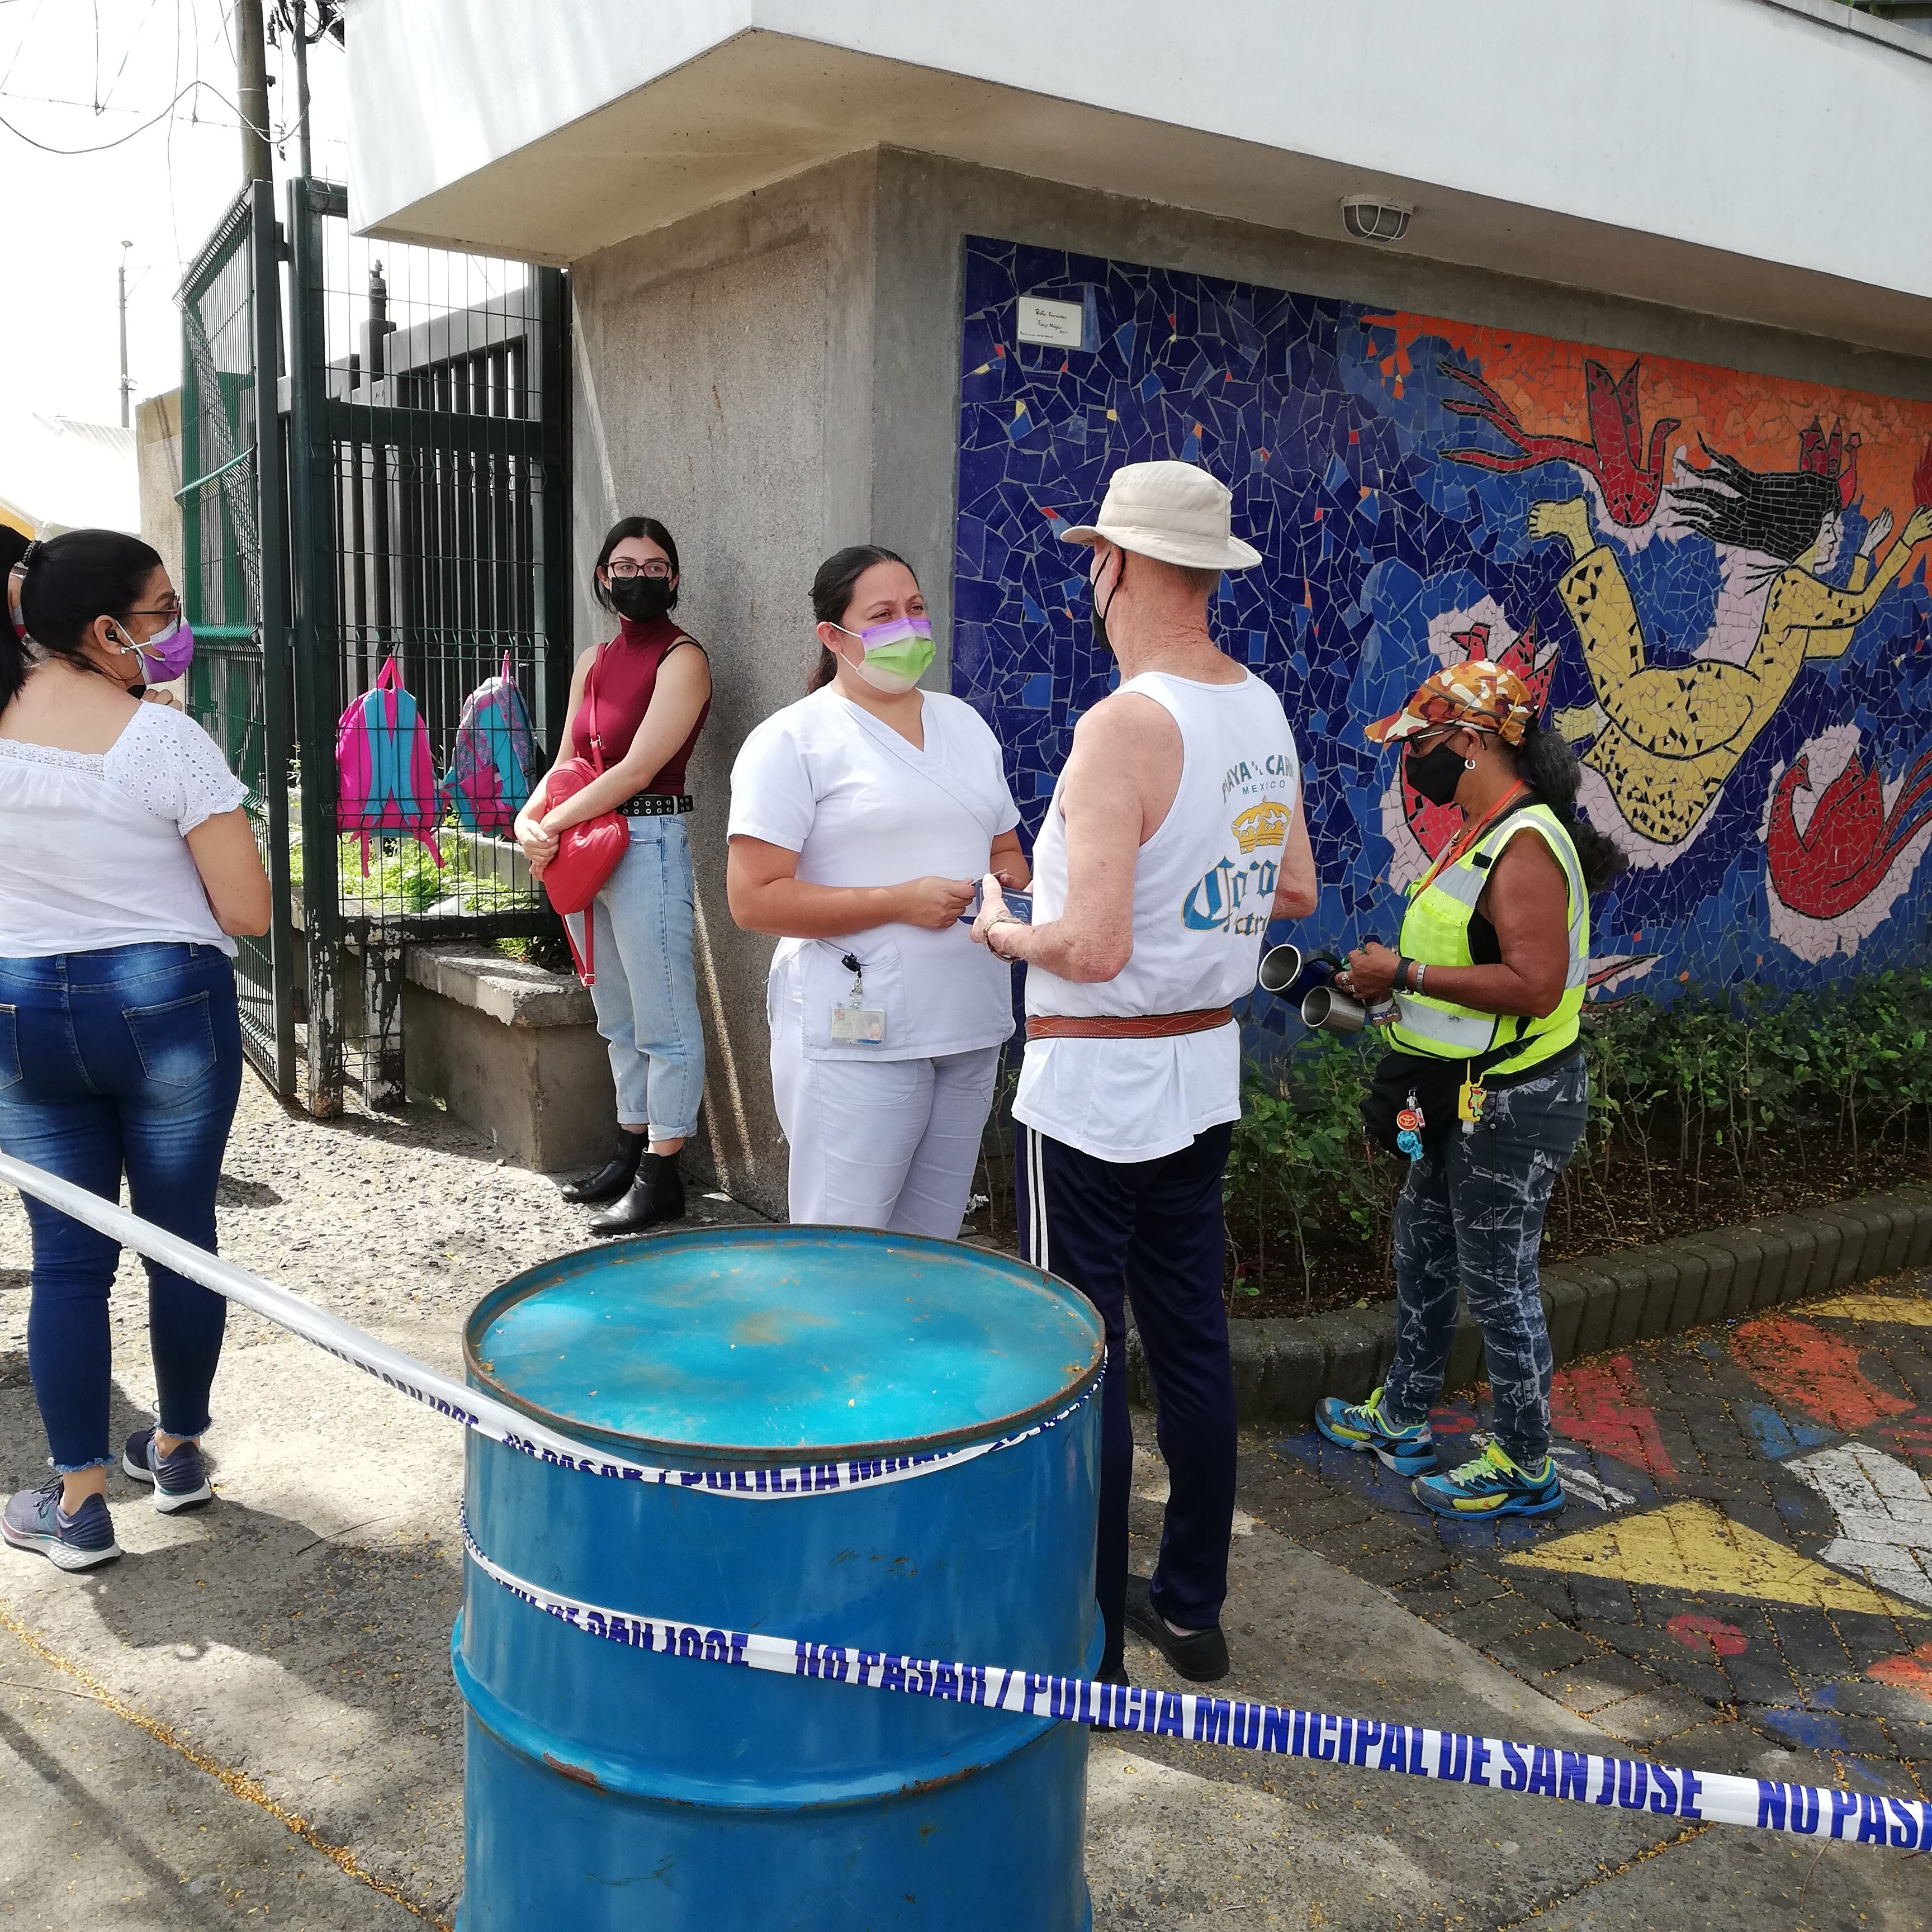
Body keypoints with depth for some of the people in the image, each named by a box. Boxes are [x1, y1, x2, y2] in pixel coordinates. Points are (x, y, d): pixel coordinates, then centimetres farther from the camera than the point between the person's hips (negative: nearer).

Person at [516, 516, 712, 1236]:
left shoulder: (682, 658, -8)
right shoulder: (593, 662, 15)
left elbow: (637, 769, -15)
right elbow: (567, 761, 15)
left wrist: (557, 825, -13)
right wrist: (530, 819, -4)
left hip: (648, 844, -8)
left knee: (663, 1022, -2)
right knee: (618, 1019, 17)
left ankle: (661, 1177, 4)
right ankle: (630, 1152, 29)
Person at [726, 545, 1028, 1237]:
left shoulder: (965, 724, 15)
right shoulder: (793, 739, -6)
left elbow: (1005, 850, 25)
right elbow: (753, 899, -13)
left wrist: (1010, 886, 1)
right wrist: (901, 902, -18)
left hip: (970, 1029, 6)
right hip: (856, 1037, -6)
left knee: (929, 1251, 13)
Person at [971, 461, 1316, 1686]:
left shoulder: (1127, 724, -22)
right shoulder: (1265, 711, 4)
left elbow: (1093, 948, -26)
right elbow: (1297, 893, 15)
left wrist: (1004, 931, -8)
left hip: (1096, 1089, -8)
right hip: (1208, 1076, 8)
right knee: (1193, 1342, 16)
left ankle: (1089, 1640, 16)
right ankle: (1193, 1606, 30)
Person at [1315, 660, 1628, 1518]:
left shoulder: (1525, 845, -22)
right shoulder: (1482, 833, 10)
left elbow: (1534, 983, -30)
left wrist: (1406, 974, -25)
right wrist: (1388, 975, 8)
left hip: (1512, 1105, -10)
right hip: (1466, 1096, 11)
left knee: (1498, 1284, 3)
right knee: (1422, 1252, 21)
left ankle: (1525, 1470, 20)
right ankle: (1401, 1419, 38)